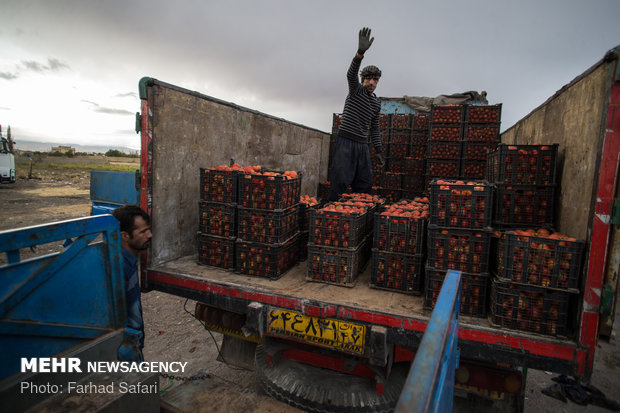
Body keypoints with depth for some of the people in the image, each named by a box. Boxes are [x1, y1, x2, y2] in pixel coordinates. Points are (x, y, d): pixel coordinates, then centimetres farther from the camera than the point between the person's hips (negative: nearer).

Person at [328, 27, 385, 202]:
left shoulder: (377, 103, 18)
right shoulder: (356, 89, 2)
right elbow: (351, 74, -21)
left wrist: (379, 150, 16)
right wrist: (361, 52, -39)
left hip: (362, 145, 6)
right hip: (346, 141, -6)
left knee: (365, 184, 4)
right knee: (340, 181, -13)